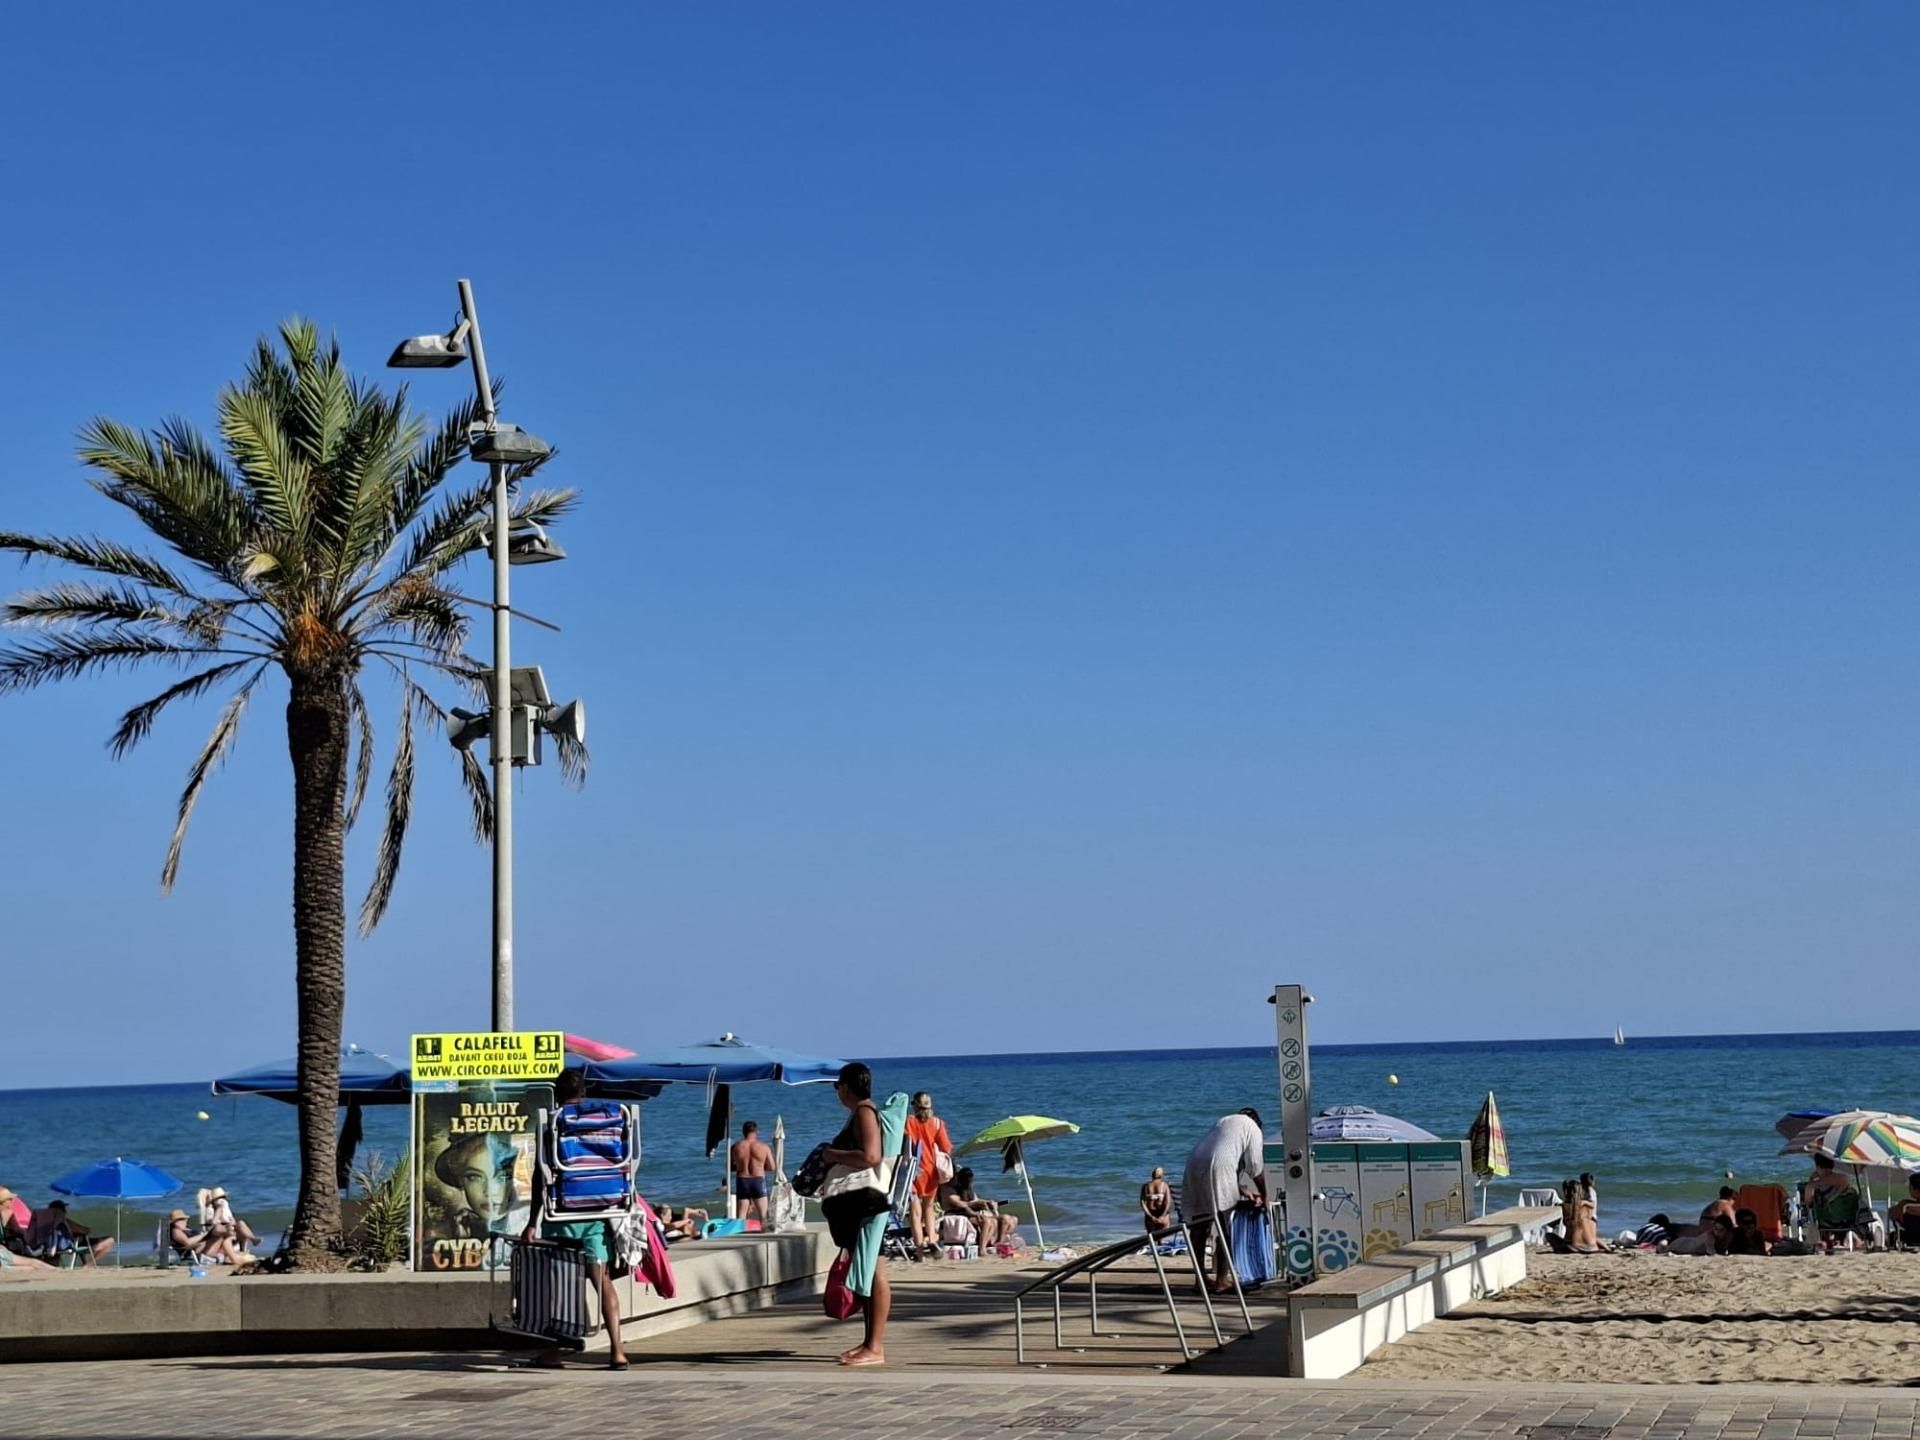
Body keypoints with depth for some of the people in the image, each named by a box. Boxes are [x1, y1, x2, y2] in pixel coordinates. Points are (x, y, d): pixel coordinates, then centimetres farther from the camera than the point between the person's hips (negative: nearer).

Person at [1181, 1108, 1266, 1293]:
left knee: (1198, 1226, 11)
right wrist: (1263, 1196, 21)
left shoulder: (1222, 1121, 34)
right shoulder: (1252, 1127, 15)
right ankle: (1221, 1280, 0)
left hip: (1194, 1166, 7)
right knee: (1225, 1228, 0)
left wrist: (1242, 1190, 32)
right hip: (1217, 1169, -7)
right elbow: (1255, 1167, 10)